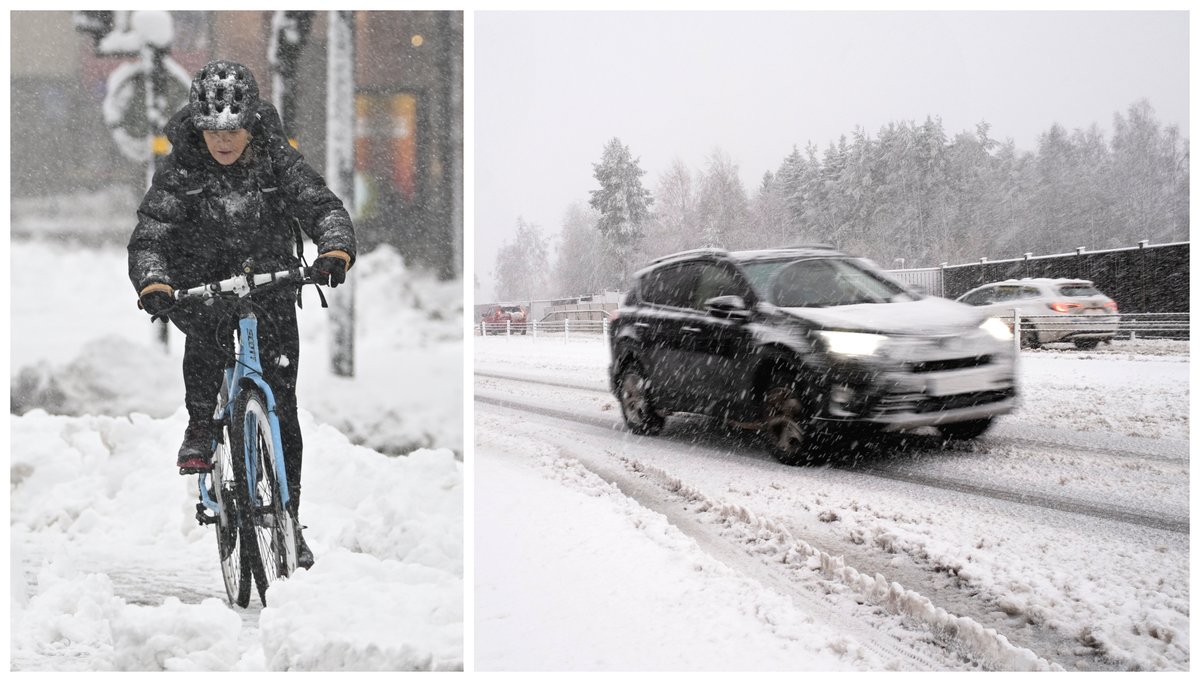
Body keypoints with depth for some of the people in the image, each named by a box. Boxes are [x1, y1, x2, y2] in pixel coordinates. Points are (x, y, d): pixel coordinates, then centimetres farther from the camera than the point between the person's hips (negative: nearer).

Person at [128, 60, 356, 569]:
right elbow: (149, 236, -18)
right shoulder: (180, 170, -11)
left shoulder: (278, 163, -11)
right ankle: (200, 427, -16)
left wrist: (336, 250, -45)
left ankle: (288, 518, 9)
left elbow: (323, 207, -22)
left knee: (281, 404, -3)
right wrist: (153, 284, -40)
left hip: (270, 286, 1)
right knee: (208, 327, -37)